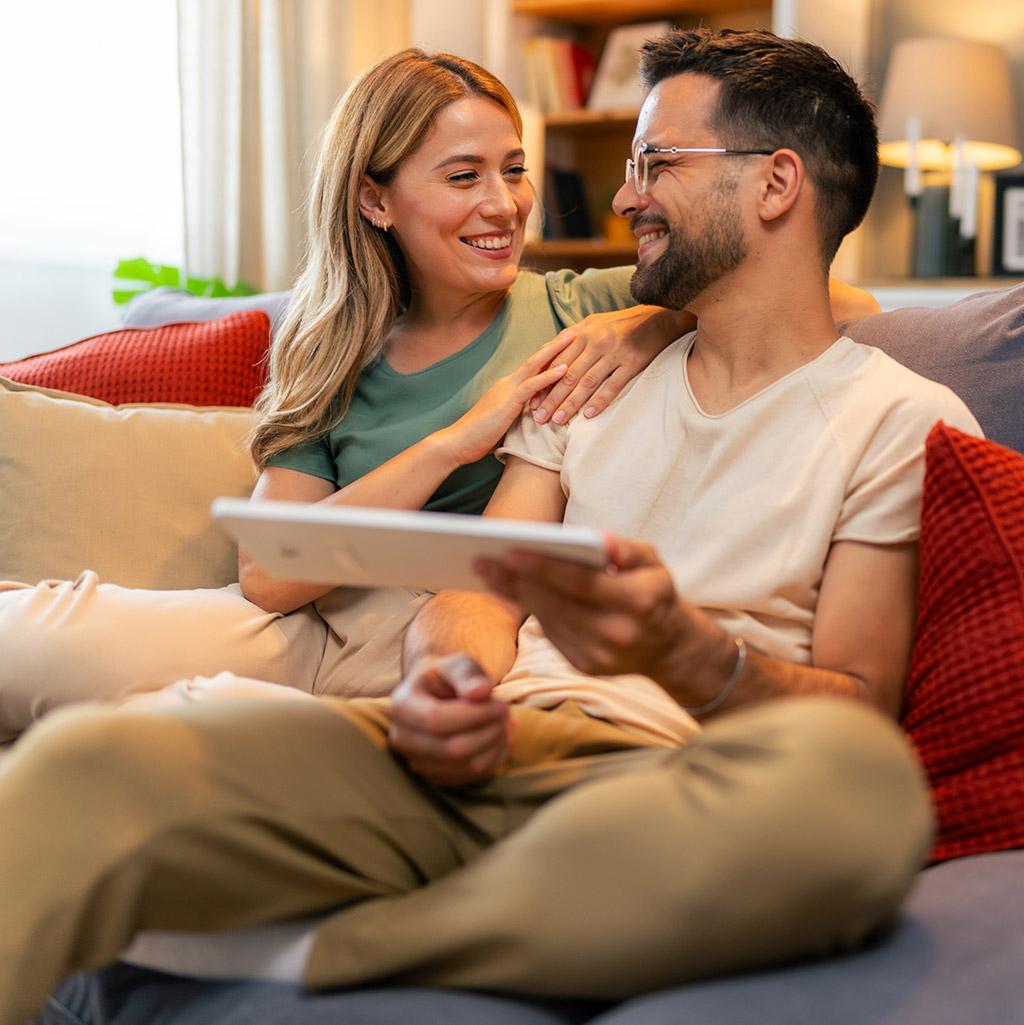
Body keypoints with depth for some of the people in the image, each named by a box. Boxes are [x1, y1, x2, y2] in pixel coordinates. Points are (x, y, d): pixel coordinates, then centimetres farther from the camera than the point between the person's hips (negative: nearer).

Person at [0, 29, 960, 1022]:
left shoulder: (903, 420, 9)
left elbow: (857, 705, -1)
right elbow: (477, 591, 14)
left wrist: (685, 652, -23)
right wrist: (445, 682, -11)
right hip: (479, 749, 3)